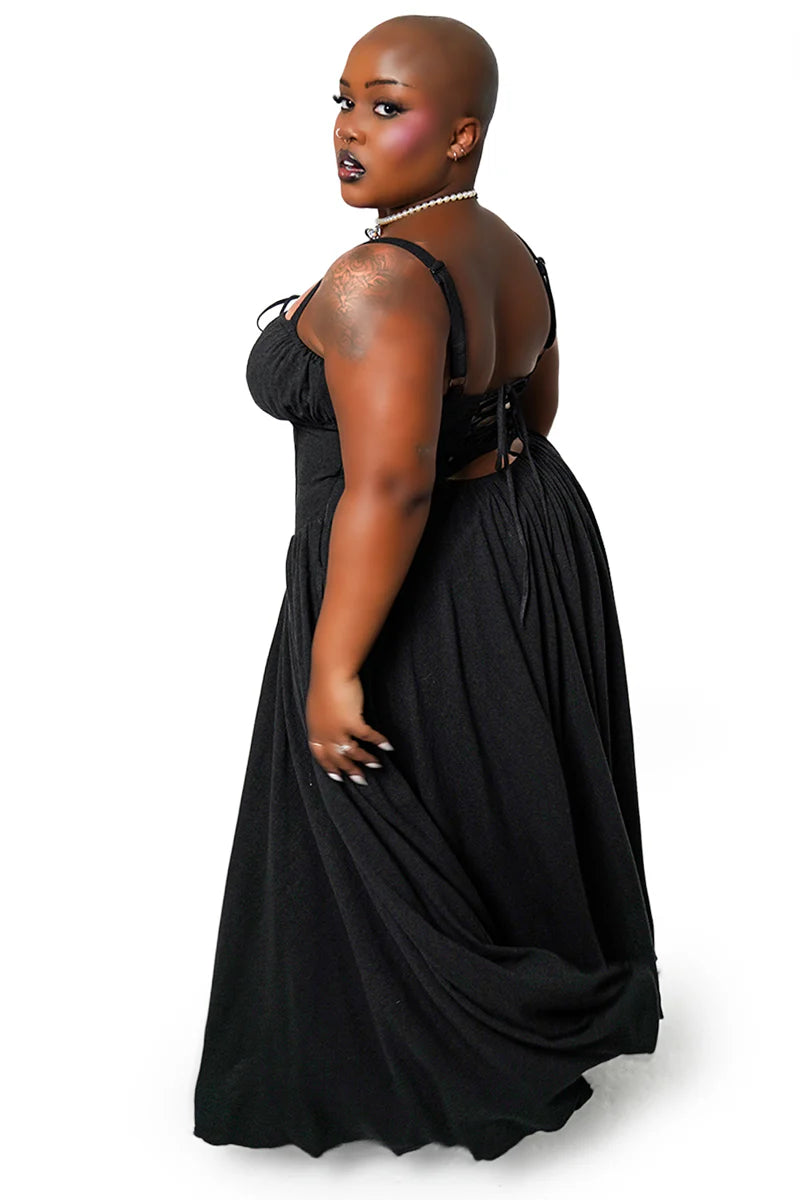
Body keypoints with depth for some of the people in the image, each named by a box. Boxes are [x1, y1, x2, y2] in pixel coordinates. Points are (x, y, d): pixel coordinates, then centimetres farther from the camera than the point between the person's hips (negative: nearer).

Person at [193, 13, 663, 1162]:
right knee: (511, 792, 23)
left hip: (425, 591, -9)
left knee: (403, 837, 8)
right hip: (541, 539, 9)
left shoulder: (381, 277, -25)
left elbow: (388, 485, -30)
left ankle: (457, 1072, 25)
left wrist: (335, 666, -25)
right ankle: (565, 995, 41)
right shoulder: (511, 256, 4)